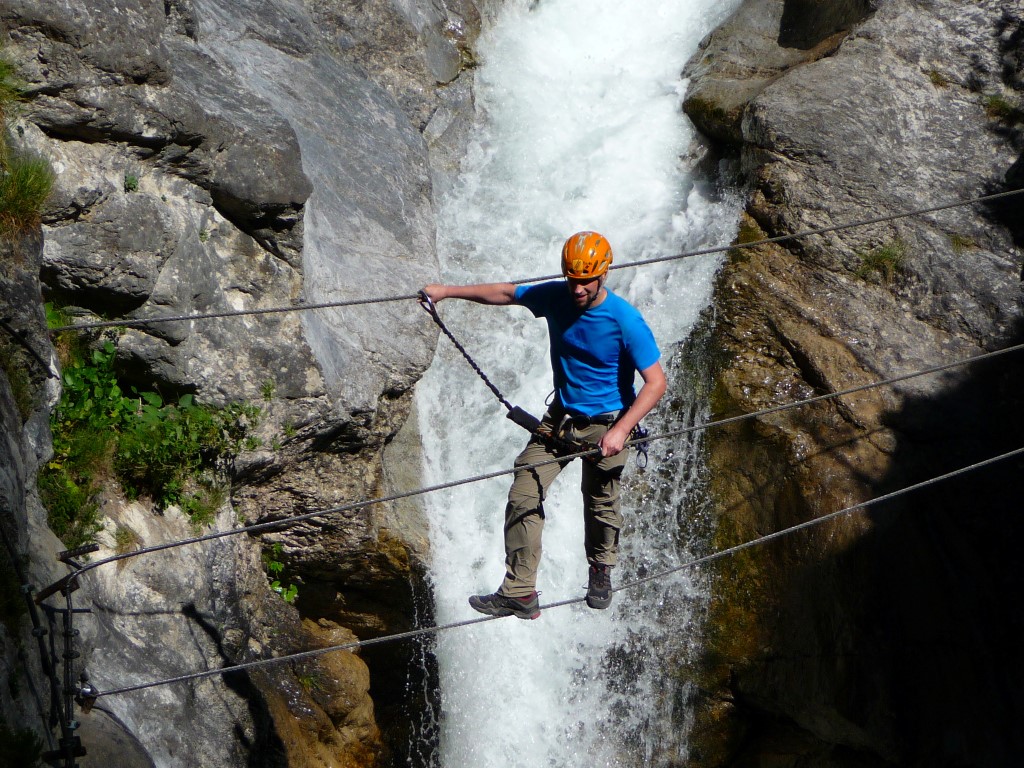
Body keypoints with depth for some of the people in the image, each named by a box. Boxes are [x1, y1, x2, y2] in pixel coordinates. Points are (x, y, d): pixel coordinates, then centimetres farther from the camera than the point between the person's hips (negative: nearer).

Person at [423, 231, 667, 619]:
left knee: (600, 506, 8)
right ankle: (519, 593, 2)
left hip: (605, 423, -4)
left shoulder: (624, 320, -22)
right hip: (560, 416, 4)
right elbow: (505, 293, 9)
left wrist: (621, 429, -29)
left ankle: (600, 572, 40)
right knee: (523, 499, -4)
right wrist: (448, 291, 10)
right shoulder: (554, 297, -9)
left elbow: (656, 382, -20)